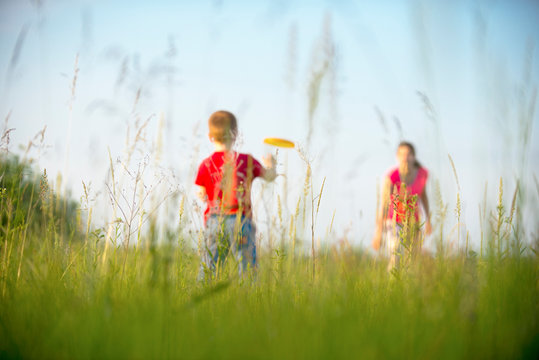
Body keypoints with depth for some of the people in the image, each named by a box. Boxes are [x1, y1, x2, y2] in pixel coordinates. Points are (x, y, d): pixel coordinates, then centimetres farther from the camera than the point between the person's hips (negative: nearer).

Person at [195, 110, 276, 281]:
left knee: (207, 270, 5)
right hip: (241, 221, 0)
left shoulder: (206, 165, -3)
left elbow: (201, 195, 3)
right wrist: (271, 165, 35)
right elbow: (270, 176, 14)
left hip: (214, 222, 0)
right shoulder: (247, 161, -1)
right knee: (249, 270, 4)